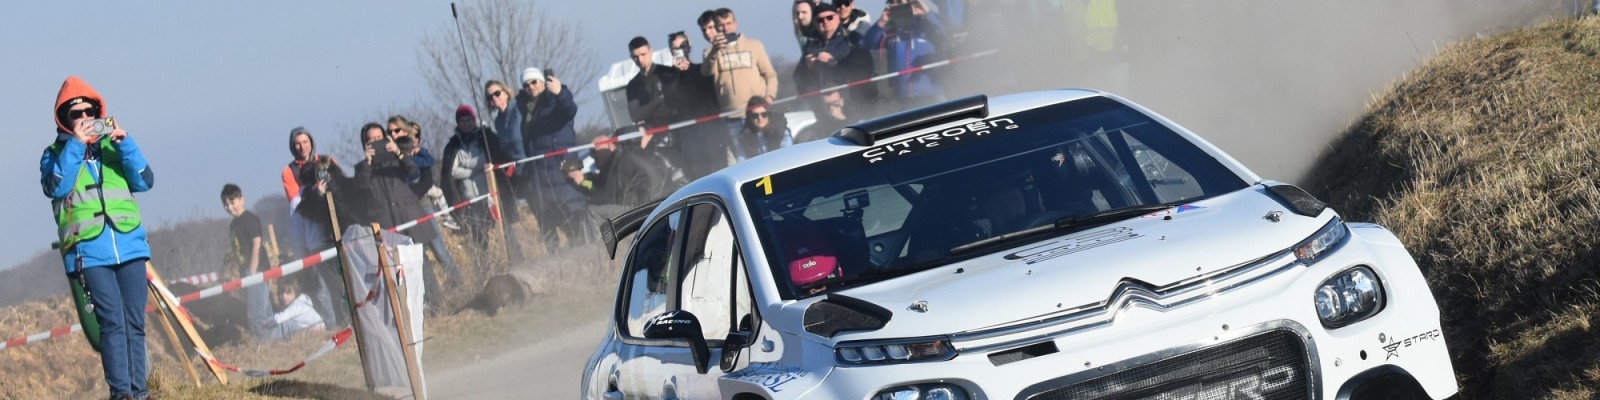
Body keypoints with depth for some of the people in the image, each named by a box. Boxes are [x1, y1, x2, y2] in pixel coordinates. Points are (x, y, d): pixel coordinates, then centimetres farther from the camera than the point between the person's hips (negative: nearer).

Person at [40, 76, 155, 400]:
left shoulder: (114, 146, 16)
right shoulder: (56, 154, 10)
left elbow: (145, 181, 3)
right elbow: (55, 187, -11)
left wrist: (124, 143, -8)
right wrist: (75, 145, -14)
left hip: (130, 247, 3)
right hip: (89, 252, -3)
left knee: (135, 323, 1)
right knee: (112, 322, -12)